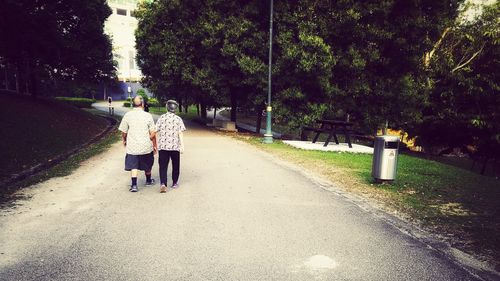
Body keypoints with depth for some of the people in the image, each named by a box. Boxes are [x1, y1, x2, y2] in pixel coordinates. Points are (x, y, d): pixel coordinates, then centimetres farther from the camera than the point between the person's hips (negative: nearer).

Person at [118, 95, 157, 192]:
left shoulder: (127, 115, -5)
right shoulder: (148, 115, -7)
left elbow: (124, 132, 1)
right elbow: (153, 133, -6)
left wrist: (124, 140, 21)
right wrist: (154, 145, 5)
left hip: (132, 147, 0)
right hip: (146, 146, 0)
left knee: (133, 166, 5)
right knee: (147, 165, 19)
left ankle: (134, 185, -5)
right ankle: (148, 180, 37)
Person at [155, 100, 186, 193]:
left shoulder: (161, 118, 0)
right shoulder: (178, 119, -2)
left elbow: (157, 132, 1)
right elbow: (180, 134, -6)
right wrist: (182, 146, -3)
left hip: (163, 146, 0)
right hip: (175, 146, 0)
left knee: (163, 166, 1)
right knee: (175, 165, 16)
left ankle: (163, 183, -15)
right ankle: (174, 183, 25)